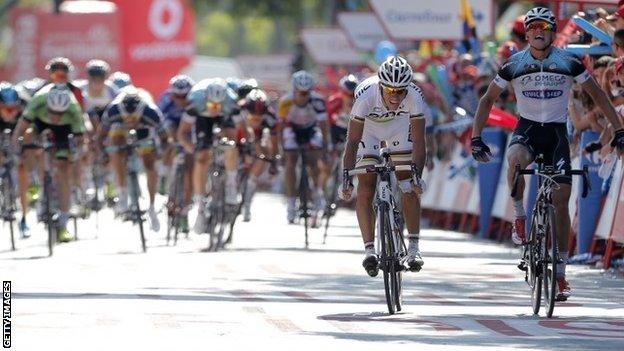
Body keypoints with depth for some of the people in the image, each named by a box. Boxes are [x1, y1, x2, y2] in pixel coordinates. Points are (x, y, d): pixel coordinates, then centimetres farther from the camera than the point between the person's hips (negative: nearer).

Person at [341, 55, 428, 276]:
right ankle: (369, 249, -11)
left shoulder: (414, 96, -35)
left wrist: (416, 174, -44)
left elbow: (418, 142, -32)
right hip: (369, 126, -1)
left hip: (400, 124, 1)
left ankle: (413, 247, -2)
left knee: (409, 187, -9)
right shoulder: (366, 95, -39)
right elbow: (353, 141, -36)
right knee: (365, 189, -13)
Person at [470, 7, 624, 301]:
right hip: (527, 130, 0)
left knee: (561, 201, -6)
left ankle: (560, 272, 3)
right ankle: (520, 216, -13)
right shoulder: (513, 66, -5)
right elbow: (488, 100, 5)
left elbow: (597, 94, 5)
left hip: (557, 134, 0)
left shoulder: (569, 64, -6)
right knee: (515, 159, -37)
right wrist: (476, 137, -4)